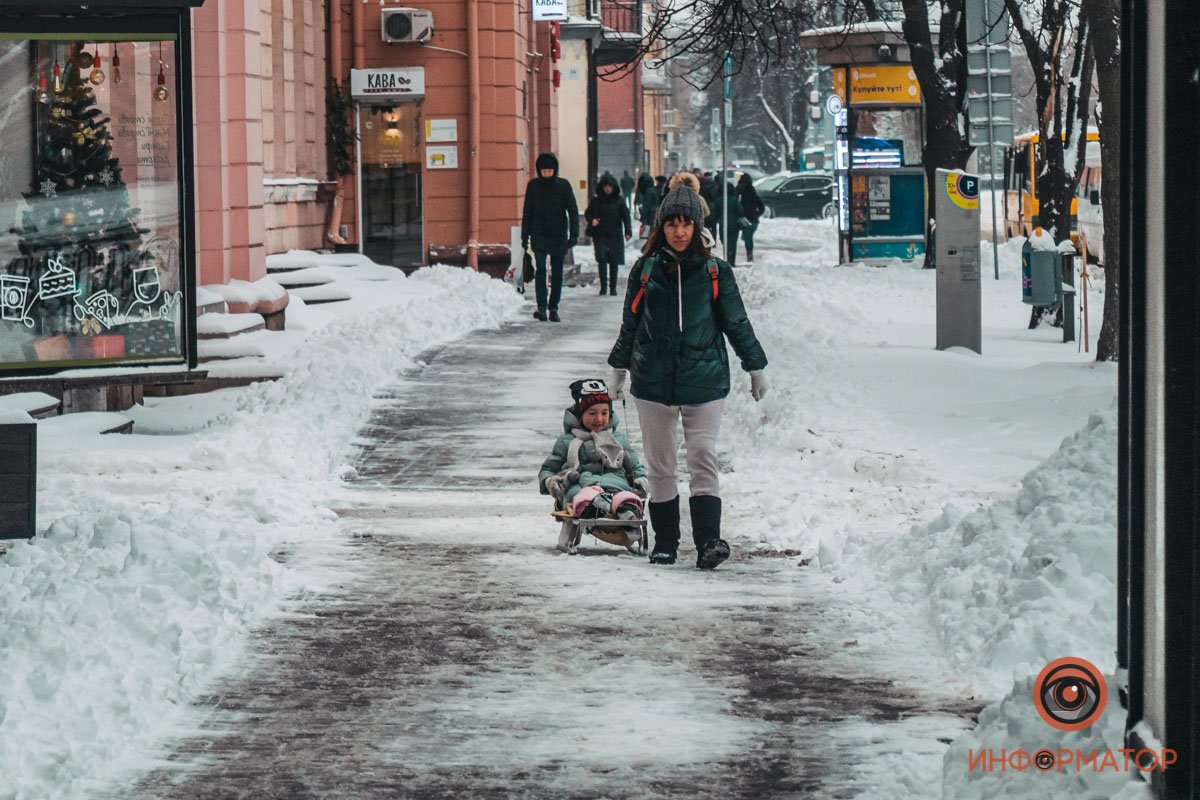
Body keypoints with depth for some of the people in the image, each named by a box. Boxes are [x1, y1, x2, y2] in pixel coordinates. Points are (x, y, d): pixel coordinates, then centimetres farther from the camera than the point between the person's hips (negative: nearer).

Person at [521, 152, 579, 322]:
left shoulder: (563, 185, -1)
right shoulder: (533, 186, 2)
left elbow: (573, 210, 0)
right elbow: (527, 212, 7)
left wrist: (574, 234, -9)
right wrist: (525, 236, 4)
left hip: (558, 236, 1)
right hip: (539, 236, 0)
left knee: (557, 273, 5)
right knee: (540, 269, -14)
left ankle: (553, 308, 13)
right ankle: (542, 306, -15)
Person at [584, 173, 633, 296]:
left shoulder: (619, 201, 2)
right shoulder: (596, 200, 4)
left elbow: (626, 216, 2)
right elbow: (587, 213, 11)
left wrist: (628, 232, -8)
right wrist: (592, 220, -11)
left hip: (615, 235, 0)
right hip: (600, 235, 0)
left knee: (614, 262, 3)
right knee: (602, 259, -12)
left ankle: (613, 287, 12)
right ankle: (603, 286, -5)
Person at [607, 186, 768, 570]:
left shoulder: (714, 271, 3)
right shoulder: (645, 270, 6)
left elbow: (736, 322, 10)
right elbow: (630, 323, 15)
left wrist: (755, 367, 13)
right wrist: (619, 368, 18)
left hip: (704, 379, -2)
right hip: (653, 380, 2)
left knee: (703, 460, -11)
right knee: (659, 465, 7)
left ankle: (708, 541, -17)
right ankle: (665, 541, 16)